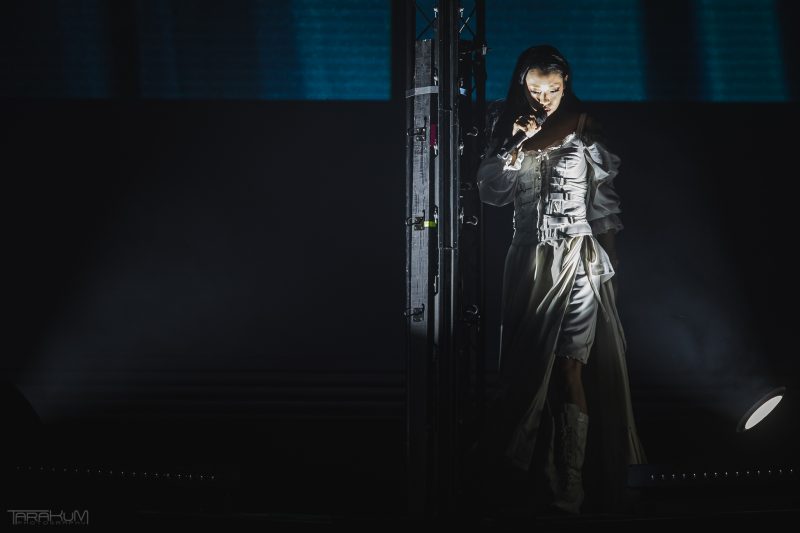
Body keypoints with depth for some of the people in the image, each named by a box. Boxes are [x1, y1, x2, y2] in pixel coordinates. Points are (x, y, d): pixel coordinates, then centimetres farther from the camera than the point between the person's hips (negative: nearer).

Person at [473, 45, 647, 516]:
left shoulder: (584, 130, 3)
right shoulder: (508, 130, 7)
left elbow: (605, 198, 6)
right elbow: (490, 193, -1)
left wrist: (611, 258, 3)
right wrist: (520, 146, -13)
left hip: (580, 260, -2)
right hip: (531, 260, 2)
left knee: (571, 369, -7)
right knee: (532, 366, 5)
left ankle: (569, 489, -2)